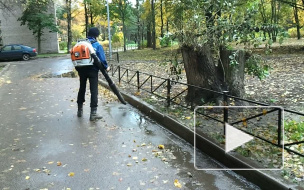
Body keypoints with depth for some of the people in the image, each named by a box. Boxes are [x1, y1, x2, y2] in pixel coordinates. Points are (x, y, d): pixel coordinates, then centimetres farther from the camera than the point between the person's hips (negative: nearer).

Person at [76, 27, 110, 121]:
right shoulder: (97, 45, -6)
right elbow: (102, 59, -9)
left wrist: (78, 70, 17)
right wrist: (106, 67, 7)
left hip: (82, 70, 5)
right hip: (92, 70, -4)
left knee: (82, 89, 17)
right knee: (94, 91, -2)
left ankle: (80, 110, 27)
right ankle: (93, 113, -4)